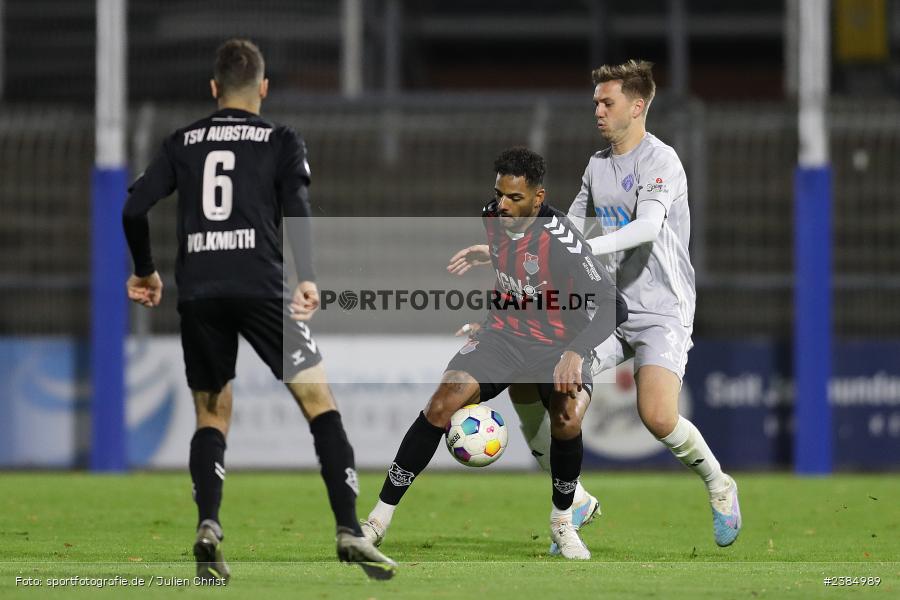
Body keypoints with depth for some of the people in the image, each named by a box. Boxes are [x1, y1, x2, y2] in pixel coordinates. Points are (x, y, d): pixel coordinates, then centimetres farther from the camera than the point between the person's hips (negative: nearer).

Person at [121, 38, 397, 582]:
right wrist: (307, 277, -15)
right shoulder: (282, 141, 9)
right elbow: (296, 207, -8)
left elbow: (135, 208, 9)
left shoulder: (183, 143, 16)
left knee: (212, 417, 16)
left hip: (197, 292, 3)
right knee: (319, 401, 2)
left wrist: (146, 271, 23)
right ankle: (351, 533, -9)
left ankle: (208, 526, -8)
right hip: (261, 286, -3)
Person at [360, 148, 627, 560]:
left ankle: (562, 522, -3)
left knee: (568, 421, -32)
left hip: (557, 346, -4)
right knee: (441, 405, -19)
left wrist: (575, 353, -41)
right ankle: (380, 518, -13)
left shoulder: (559, 238, -24)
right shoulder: (491, 219, -5)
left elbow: (612, 305, -28)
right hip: (503, 335, 4)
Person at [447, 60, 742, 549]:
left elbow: (647, 226, -28)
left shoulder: (661, 161, -11)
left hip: (661, 315, -7)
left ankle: (719, 487, 5)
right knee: (525, 380, -8)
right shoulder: (597, 165, 13)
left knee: (657, 417, -26)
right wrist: (497, 252, 17)